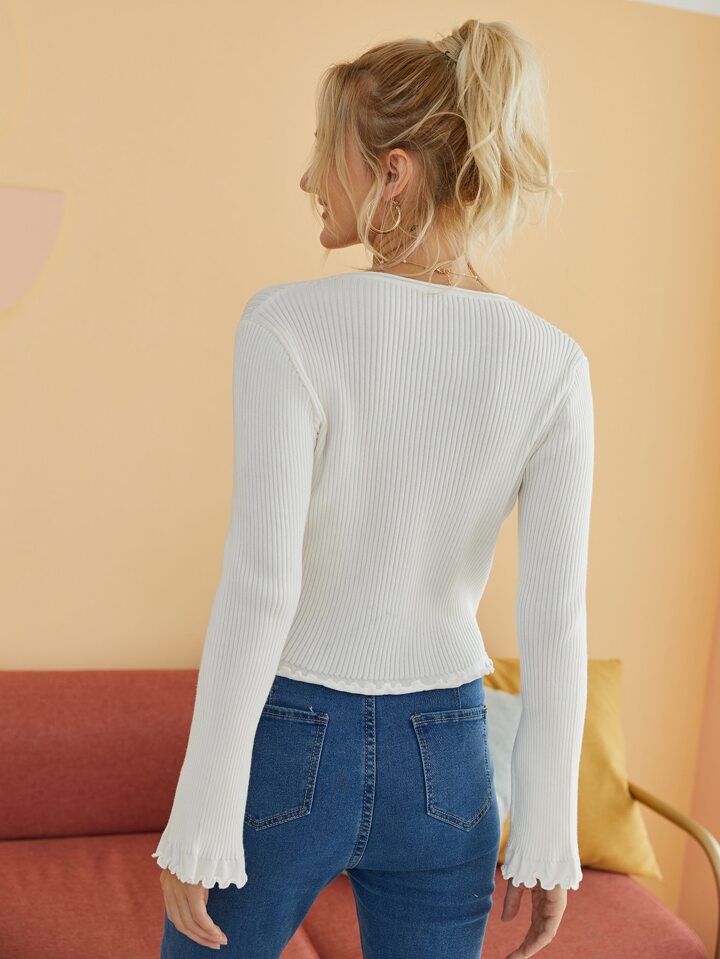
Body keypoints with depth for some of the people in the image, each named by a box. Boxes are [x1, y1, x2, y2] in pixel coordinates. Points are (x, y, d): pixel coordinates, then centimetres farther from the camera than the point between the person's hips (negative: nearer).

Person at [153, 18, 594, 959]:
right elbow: (557, 620, -7)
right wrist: (548, 833, 2)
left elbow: (259, 583, -22)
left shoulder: (291, 324, -18)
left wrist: (201, 819, -13)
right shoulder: (552, 362, -8)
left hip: (286, 744, -2)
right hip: (444, 767, 3)